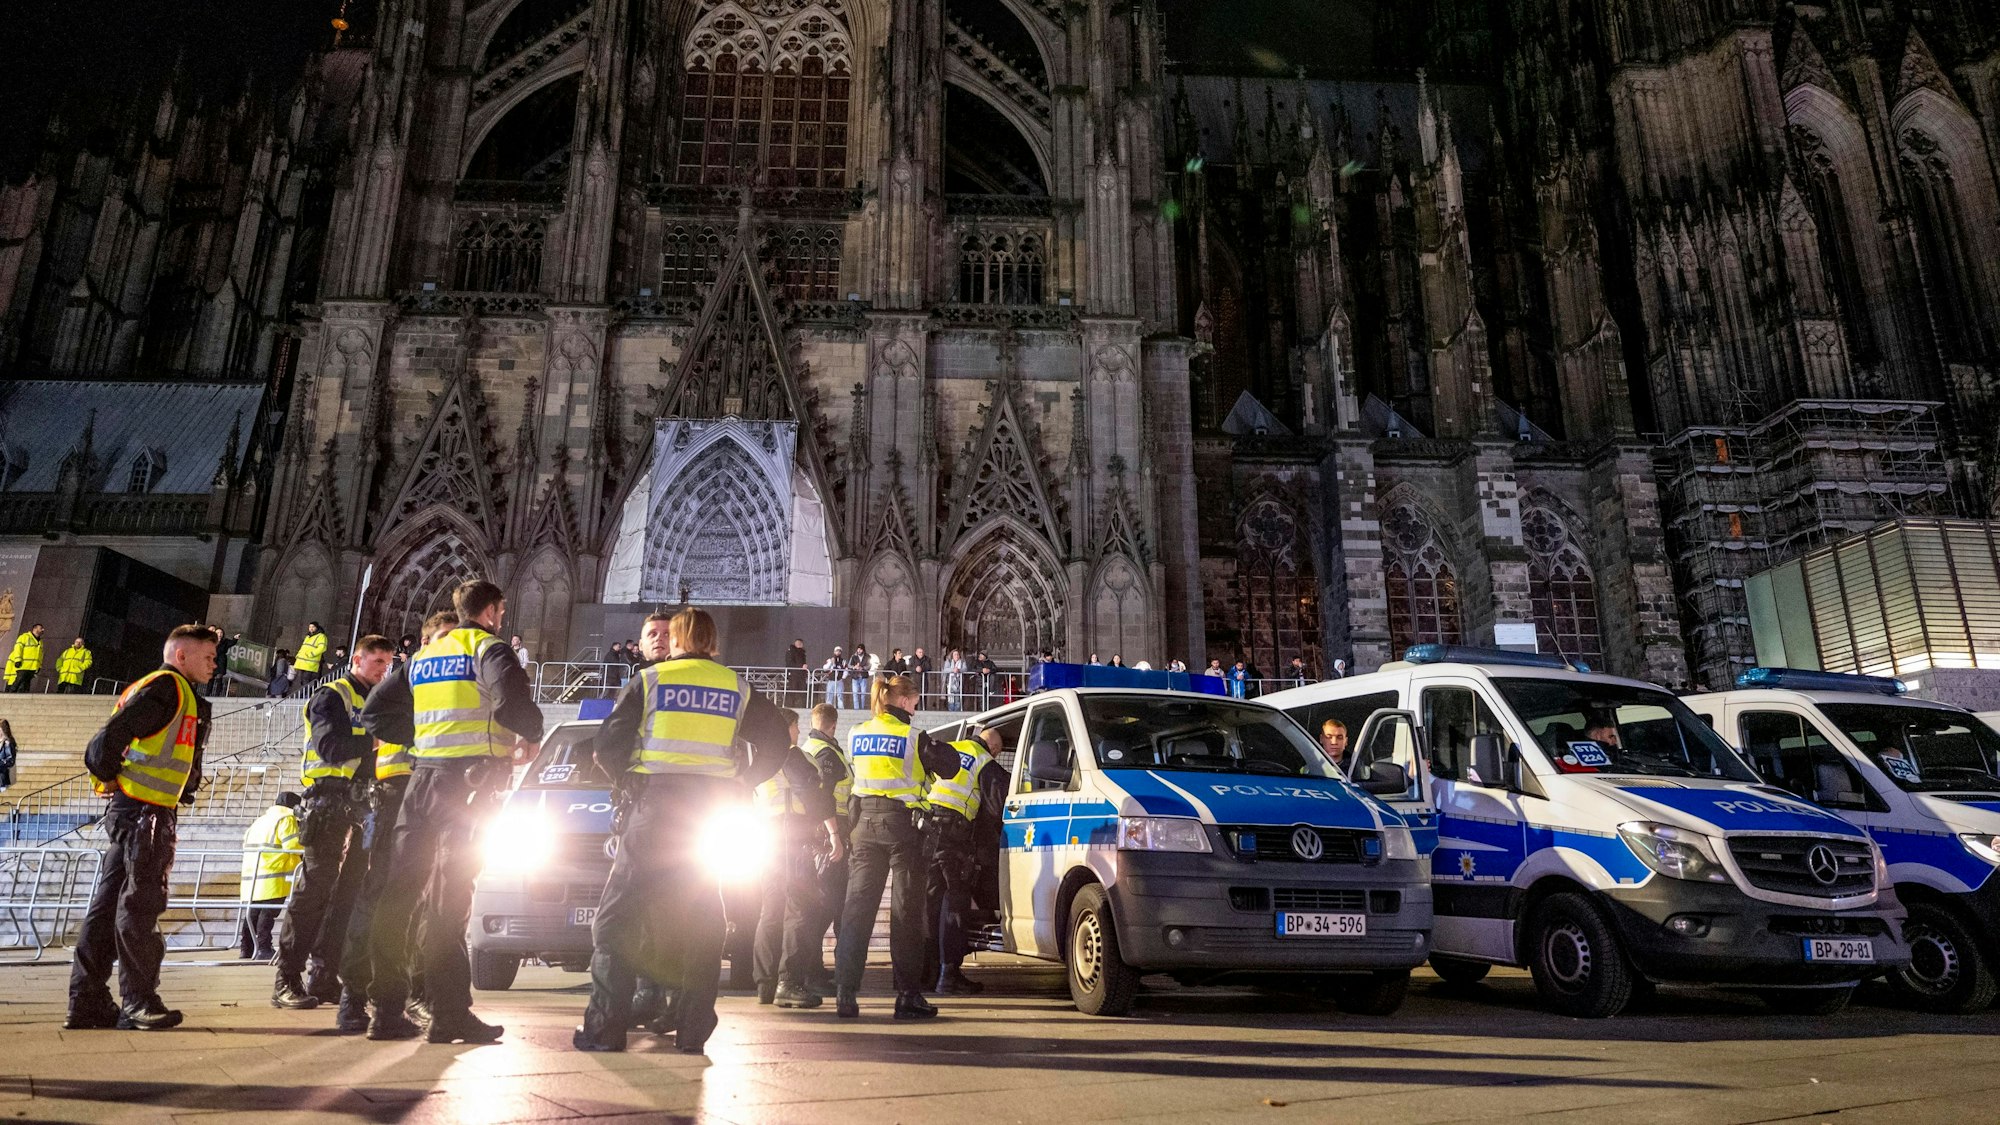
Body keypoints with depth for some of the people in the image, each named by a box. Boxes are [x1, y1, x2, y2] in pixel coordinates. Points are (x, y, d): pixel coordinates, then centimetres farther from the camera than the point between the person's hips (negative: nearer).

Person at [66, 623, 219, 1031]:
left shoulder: (183, 696, 21)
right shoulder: (166, 687, -10)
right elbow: (110, 737, -18)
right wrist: (109, 778, -6)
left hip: (135, 814, 10)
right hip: (144, 814, -10)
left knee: (107, 905, 11)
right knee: (139, 906, -5)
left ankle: (86, 1002, 17)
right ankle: (138, 1004, 0)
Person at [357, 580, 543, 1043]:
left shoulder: (423, 656, 20)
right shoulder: (488, 647, -3)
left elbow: (376, 710, 23)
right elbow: (512, 701, -22)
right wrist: (531, 737, -5)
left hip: (422, 775, 6)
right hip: (470, 778, -6)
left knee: (399, 889, 8)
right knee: (448, 895, -7)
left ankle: (386, 1009, 12)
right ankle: (449, 1014, -5)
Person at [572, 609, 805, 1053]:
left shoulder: (649, 680, 4)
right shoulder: (737, 688, 10)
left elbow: (607, 746, -1)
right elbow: (778, 739, 7)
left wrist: (632, 782, 13)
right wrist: (739, 783, 12)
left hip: (655, 805, -2)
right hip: (712, 810, 3)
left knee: (615, 917, 6)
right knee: (703, 923, 10)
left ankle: (604, 1028, 2)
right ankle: (692, 1032, 8)